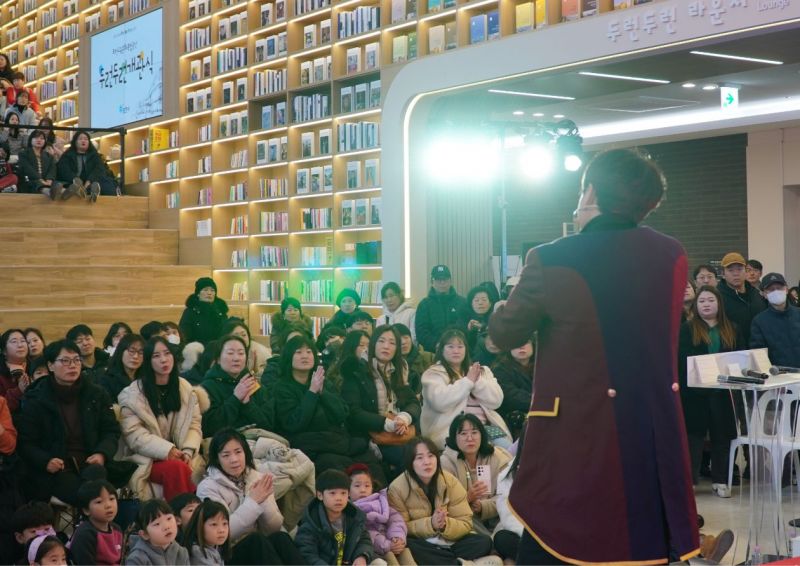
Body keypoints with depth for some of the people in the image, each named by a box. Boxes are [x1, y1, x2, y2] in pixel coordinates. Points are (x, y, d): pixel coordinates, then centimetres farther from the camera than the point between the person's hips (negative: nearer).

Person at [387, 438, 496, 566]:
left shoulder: (450, 481, -5)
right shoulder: (398, 488, -11)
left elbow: (465, 523, -5)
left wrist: (445, 525, -26)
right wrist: (430, 524, -25)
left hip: (450, 542, 2)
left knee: (484, 541, -20)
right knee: (404, 546, -36)